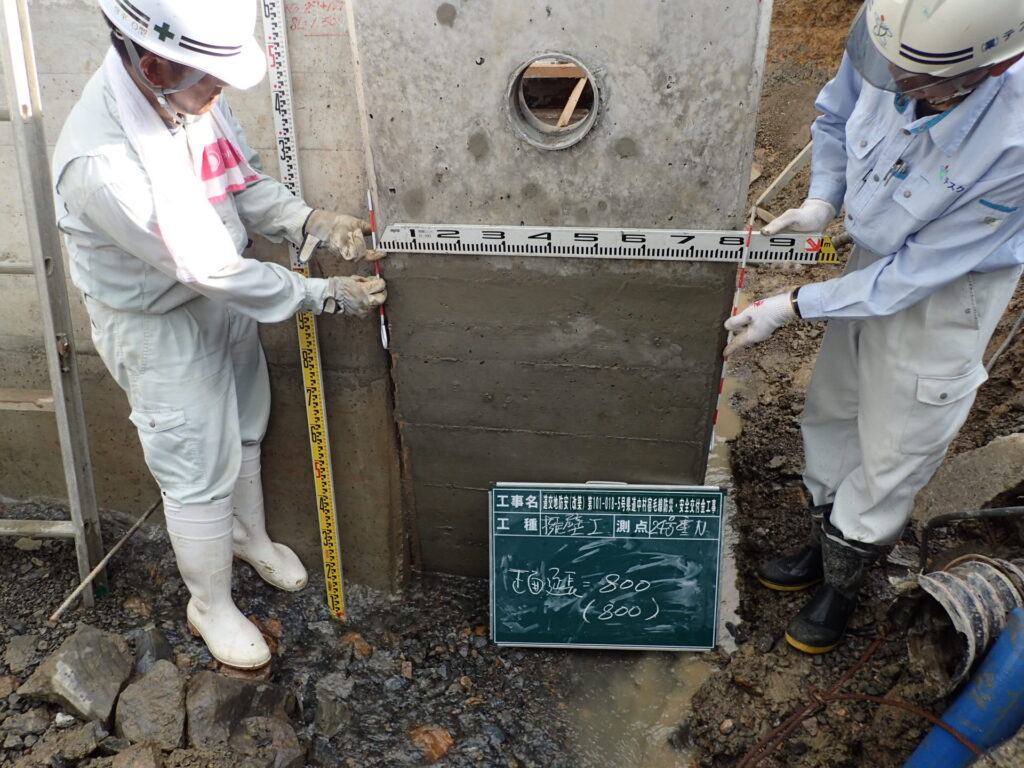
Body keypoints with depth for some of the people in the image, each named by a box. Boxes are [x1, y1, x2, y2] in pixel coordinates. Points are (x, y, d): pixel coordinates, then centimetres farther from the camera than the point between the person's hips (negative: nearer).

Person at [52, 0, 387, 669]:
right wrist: (330, 296, -24)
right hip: (159, 329, -7)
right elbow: (214, 270, -31)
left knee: (244, 430, 25)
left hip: (223, 297, 8)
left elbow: (245, 181, 2)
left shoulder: (191, 92, -15)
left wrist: (315, 224, -15)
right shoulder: (104, 163, -37)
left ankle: (250, 534, 53)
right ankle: (211, 605, 33)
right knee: (201, 472, 7)